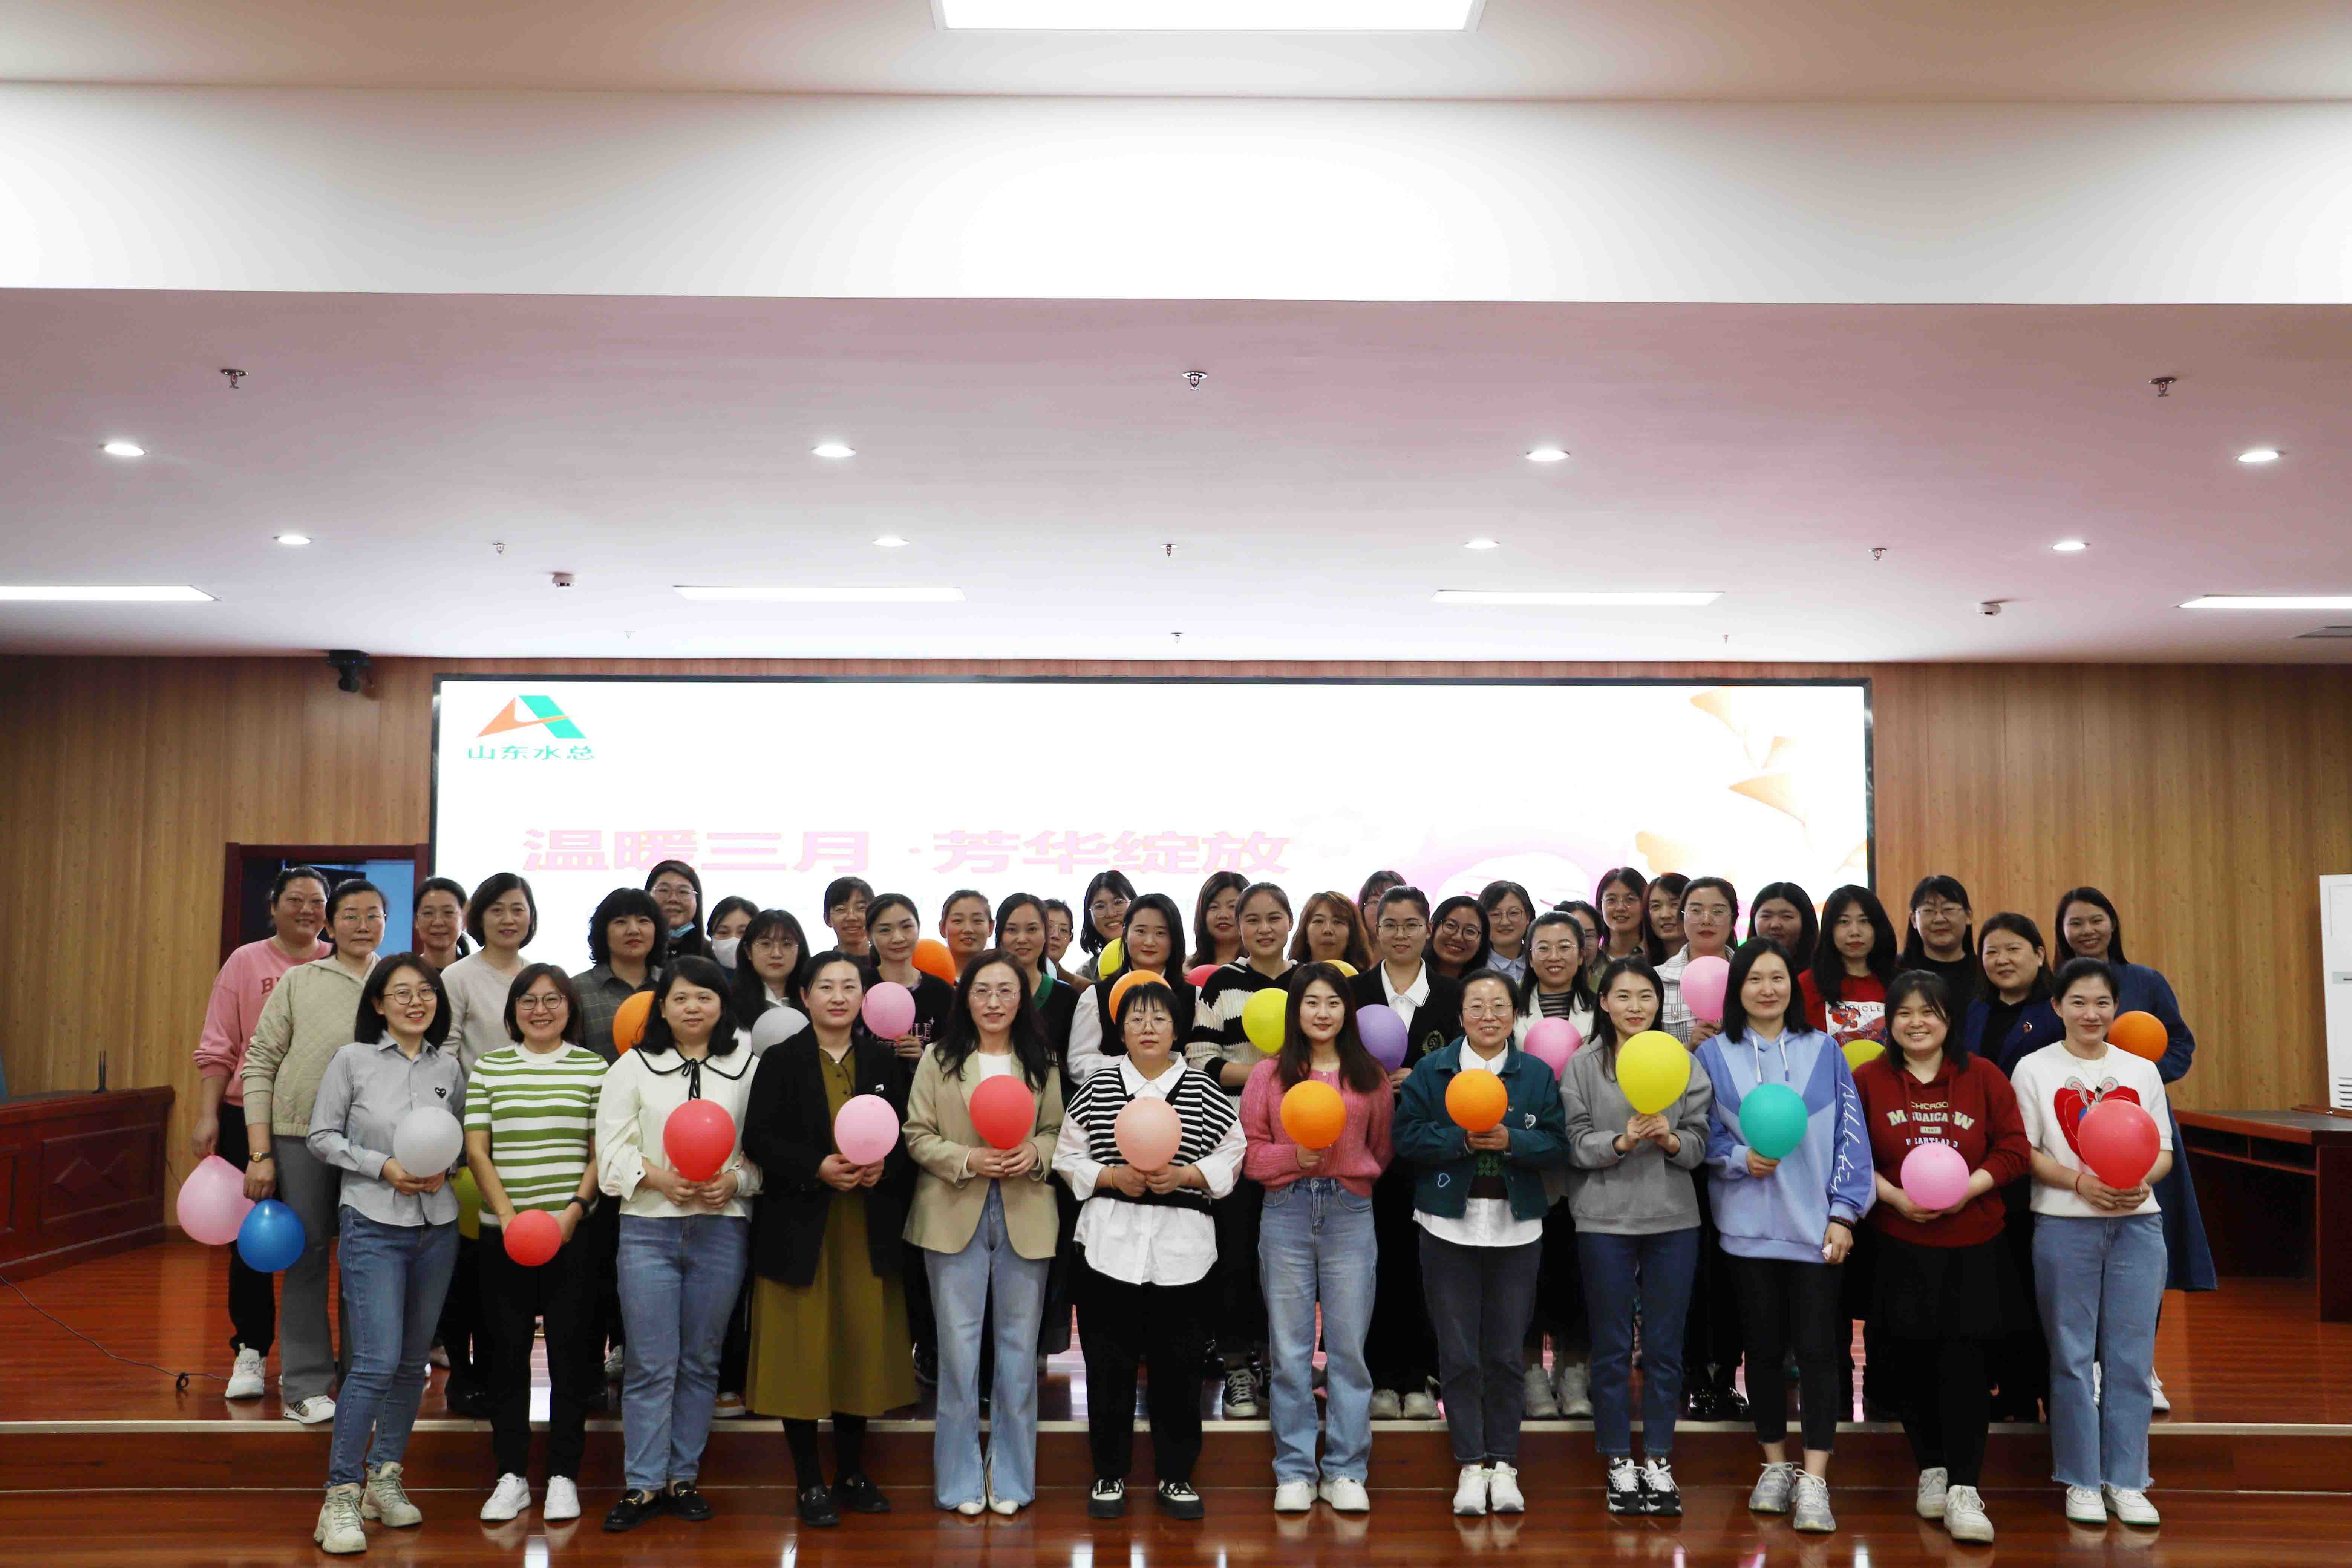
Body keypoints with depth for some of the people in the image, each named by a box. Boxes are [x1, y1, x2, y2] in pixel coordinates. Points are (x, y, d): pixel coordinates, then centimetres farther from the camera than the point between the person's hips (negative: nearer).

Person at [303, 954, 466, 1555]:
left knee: (413, 1362, 11)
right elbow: (321, 1137, -1)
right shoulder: (352, 1060, -3)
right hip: (373, 1225, -4)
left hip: (437, 1228, 4)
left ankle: (386, 1478, 26)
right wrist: (383, 1166, -13)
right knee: (377, 1362, -13)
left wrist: (447, 1169, -6)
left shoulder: (449, 1067, 6)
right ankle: (341, 1496, -1)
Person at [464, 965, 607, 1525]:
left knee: (570, 1349, 2)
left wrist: (574, 1211, -10)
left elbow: (602, 1152, 2)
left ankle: (563, 1477, 13)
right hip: (502, 1231, 1)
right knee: (507, 1350, 6)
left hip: (573, 1230, -1)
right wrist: (507, 1213, -8)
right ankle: (511, 1477, 17)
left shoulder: (594, 1068, 4)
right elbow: (476, 1149, 3)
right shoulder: (489, 1068, 7)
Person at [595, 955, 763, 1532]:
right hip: (649, 1228, -1)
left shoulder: (747, 1068, 6)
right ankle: (643, 1485, 10)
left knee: (701, 1361, 9)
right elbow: (612, 1149, 1)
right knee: (651, 1364, 0)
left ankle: (683, 1478, 20)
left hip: (722, 1229, 1)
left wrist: (735, 1181, -12)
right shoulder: (633, 1067, 6)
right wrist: (657, 1177, -14)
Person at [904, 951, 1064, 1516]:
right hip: (955, 1216, -1)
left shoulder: (1042, 1062, 5)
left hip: (1026, 1217, 1)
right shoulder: (938, 1060, 1)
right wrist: (966, 1160, -16)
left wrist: (1035, 1154, -13)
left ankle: (1010, 1476, 21)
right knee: (959, 1346, 4)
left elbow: (1058, 1131, 8)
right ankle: (961, 1479, 16)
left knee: (1019, 1347, 8)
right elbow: (917, 1135, -1)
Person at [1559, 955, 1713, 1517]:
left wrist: (1671, 1140, -18)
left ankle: (1658, 1459, 22)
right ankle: (1618, 1461, 19)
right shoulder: (1582, 1066, 0)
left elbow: (1699, 1143, 2)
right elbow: (1575, 1144, -5)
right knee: (1612, 1346, 7)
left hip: (1674, 1219, 2)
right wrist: (1621, 1141, -21)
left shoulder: (1684, 1064, 5)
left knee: (1664, 1345, 9)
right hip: (1605, 1219, -2)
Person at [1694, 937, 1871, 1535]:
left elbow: (1850, 1136, 2)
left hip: (1815, 1224, 0)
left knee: (1817, 1349, -3)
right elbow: (1702, 1136, 4)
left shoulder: (1823, 1050, 3)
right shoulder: (1714, 1055, 2)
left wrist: (1843, 1214, -5)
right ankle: (1775, 1467, 24)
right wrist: (1741, 1160, -16)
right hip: (1749, 1225, 1)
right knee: (1764, 1346, 9)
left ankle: (1814, 1484, 1)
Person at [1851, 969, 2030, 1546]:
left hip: (1971, 1247, -1)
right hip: (1898, 1247, 1)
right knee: (1910, 1362, 6)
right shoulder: (1868, 1080, 2)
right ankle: (1931, 1470, 25)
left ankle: (1963, 1491, -2)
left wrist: (1967, 1188, -14)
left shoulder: (1984, 1078, 3)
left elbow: (2014, 1150, 0)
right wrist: (1895, 1197, -13)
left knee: (1965, 1363, -6)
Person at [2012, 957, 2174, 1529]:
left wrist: (2143, 1179, -11)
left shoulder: (2142, 1070, 11)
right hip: (2064, 1225, -2)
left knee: (2131, 1355, 4)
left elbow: (2164, 1150, 10)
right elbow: (2024, 1152, -2)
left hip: (2137, 1224, 3)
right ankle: (2082, 1482, 12)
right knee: (2073, 1355, 2)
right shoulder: (2035, 1069, 2)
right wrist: (2080, 1182, -17)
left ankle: (2126, 1482, 15)